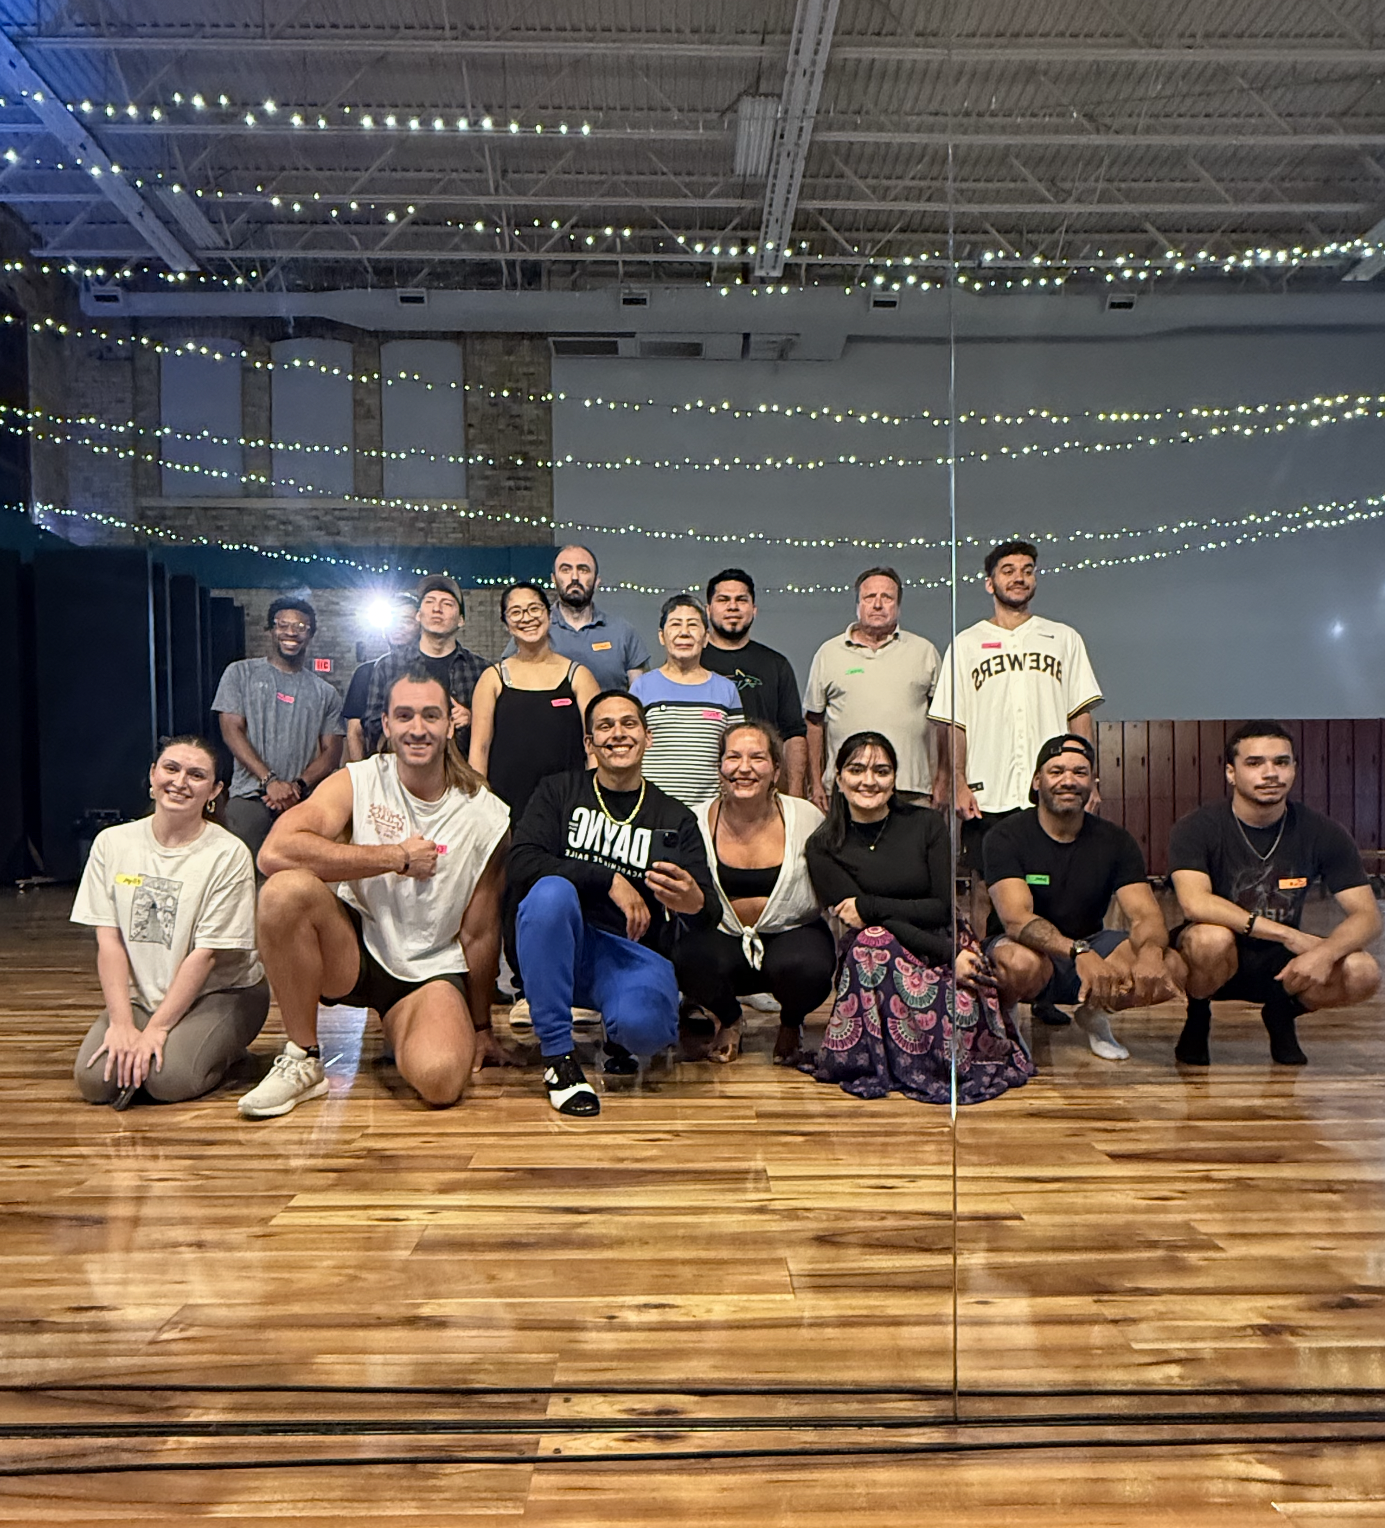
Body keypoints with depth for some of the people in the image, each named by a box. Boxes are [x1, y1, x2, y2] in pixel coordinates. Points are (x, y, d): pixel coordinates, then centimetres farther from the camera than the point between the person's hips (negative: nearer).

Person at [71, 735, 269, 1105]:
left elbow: (206, 954, -14)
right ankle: (138, 1057, 10)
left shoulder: (228, 854, -12)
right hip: (140, 994, 3)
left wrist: (156, 1030, -18)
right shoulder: (112, 843, 1)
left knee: (168, 1079, -26)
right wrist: (122, 1022, -13)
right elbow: (109, 940, -3)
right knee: (94, 1080, -20)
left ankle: (220, 1050, 4)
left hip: (221, 992, -3)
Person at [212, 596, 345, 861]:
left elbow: (331, 752, 8)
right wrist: (270, 780, -11)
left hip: (303, 804, 1)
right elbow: (232, 732, 1)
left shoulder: (325, 692, 14)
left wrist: (298, 785, -11)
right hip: (248, 800, -1)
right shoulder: (241, 673, 10)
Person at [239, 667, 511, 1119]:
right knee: (287, 888, -30)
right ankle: (302, 1060, -11)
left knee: (439, 1080, -30)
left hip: (433, 970, 0)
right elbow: (275, 851, -27)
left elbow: (479, 933, 2)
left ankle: (402, 1031, 10)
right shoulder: (358, 783, -8)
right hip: (352, 950, 1)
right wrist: (398, 856, -22)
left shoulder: (487, 816, -6)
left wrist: (481, 1027, 10)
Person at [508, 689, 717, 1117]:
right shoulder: (558, 793, 5)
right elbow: (522, 866, -11)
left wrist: (693, 900, -27)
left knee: (642, 1025, -33)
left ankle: (620, 1037, 9)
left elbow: (709, 916, -2)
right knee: (551, 890, -33)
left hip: (636, 955, 0)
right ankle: (558, 1056, -19)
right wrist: (610, 879, -18)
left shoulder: (675, 820, 8)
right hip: (563, 949, 0)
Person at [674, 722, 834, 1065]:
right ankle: (727, 1020, 9)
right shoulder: (697, 821, -6)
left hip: (792, 933, 0)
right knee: (690, 958, -31)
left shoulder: (806, 818, -6)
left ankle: (791, 1024, 9)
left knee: (805, 967, -33)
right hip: (721, 938, 1)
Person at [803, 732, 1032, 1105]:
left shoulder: (925, 824, 4)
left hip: (945, 946, 1)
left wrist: (870, 906, -13)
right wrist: (948, 954, -21)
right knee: (874, 941, -35)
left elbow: (944, 908, -2)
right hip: (876, 961, 0)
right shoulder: (824, 847, 0)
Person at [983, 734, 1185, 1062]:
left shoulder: (1115, 841, -2)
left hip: (1090, 946, 4)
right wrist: (1079, 953, -45)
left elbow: (1146, 914, -12)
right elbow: (1016, 919, -28)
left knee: (1172, 970, -21)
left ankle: (1094, 1014, 9)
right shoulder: (1007, 836, -14)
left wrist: (1150, 953, -36)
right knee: (1021, 963, -40)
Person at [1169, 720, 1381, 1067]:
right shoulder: (1196, 829, -16)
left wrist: (1325, 952, -32)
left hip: (1282, 964, 3)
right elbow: (1195, 902, -31)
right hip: (1217, 960, -3)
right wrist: (1288, 935, -33)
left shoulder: (1322, 833, -7)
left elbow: (1367, 916, -10)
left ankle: (1282, 1013, 8)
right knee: (1212, 937, -37)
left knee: (1362, 973, -25)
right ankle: (1197, 1019, -3)